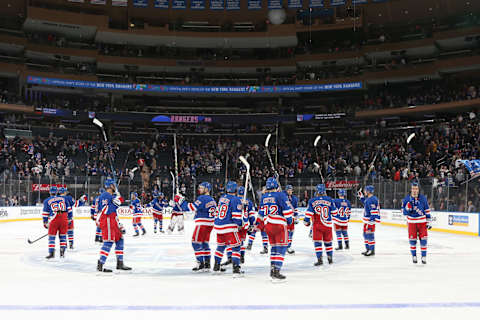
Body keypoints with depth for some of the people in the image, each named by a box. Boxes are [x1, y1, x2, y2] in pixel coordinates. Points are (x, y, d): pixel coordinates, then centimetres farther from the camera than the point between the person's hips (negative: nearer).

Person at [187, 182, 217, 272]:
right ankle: (207, 264, 15)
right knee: (205, 243, 14)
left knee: (196, 242, -3)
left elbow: (192, 207, -18)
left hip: (202, 224, -9)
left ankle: (200, 263, -6)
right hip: (210, 224, 9)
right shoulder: (212, 200, 14)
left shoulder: (202, 198, -13)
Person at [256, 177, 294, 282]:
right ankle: (276, 272, -11)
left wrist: (258, 222, 32)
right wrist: (290, 220, 1)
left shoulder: (263, 197, 10)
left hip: (268, 225, 6)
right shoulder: (280, 195, -7)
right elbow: (287, 209, -10)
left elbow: (261, 212, 19)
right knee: (281, 248, -4)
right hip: (279, 224, -6)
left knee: (274, 247, 18)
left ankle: (272, 270, 18)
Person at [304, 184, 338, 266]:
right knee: (328, 241, 17)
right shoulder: (330, 200, 0)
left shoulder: (312, 201, -4)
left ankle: (319, 259, -6)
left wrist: (306, 222, 9)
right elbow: (334, 212, 7)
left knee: (317, 242, 2)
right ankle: (330, 257, 24)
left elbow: (308, 213, -5)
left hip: (317, 225, -2)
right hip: (327, 225, 2)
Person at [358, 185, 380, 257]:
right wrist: (361, 196, 28)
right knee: (366, 235, 17)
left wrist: (372, 220, -25)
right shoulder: (368, 198, 12)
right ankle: (368, 249, 26)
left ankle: (372, 250, 0)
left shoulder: (372, 200, -19)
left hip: (371, 220, -11)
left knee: (370, 235, -6)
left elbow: (374, 211, -23)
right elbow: (365, 203, 35)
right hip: (366, 221, 11)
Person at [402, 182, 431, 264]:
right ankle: (414, 256, 16)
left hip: (422, 222, 0)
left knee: (423, 239, -3)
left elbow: (427, 211, 5)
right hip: (411, 222, 0)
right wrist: (407, 209, -21)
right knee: (412, 240, 1)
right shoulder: (407, 199, -2)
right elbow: (404, 212, 2)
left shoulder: (423, 198, -2)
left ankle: (424, 257, 7)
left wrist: (428, 222, 3)